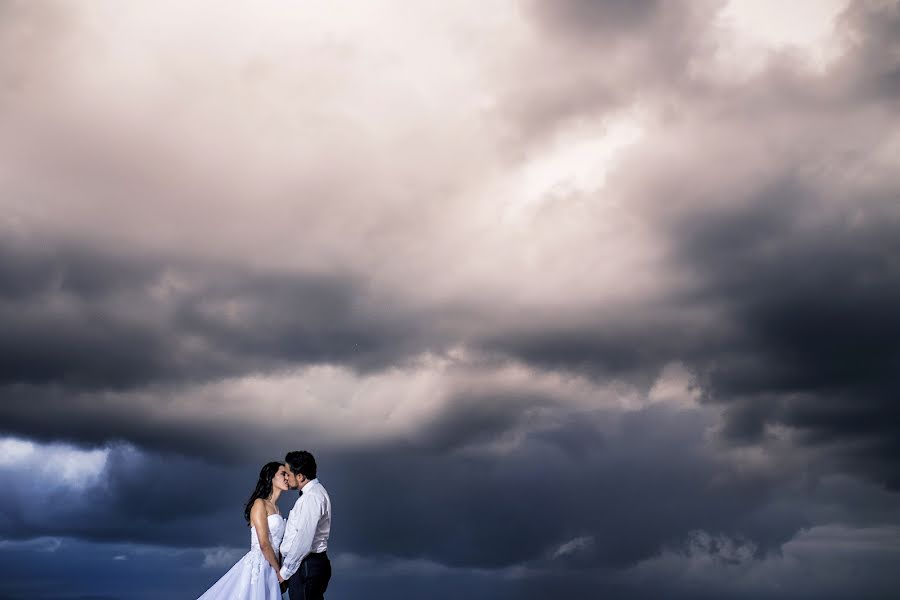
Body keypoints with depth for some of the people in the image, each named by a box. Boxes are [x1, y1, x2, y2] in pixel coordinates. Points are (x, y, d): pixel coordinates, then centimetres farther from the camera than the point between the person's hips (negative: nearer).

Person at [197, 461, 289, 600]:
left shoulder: (275, 508, 17)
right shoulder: (259, 503, -8)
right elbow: (264, 544, -14)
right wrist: (279, 571, -8)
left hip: (270, 569, 8)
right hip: (257, 565, -8)